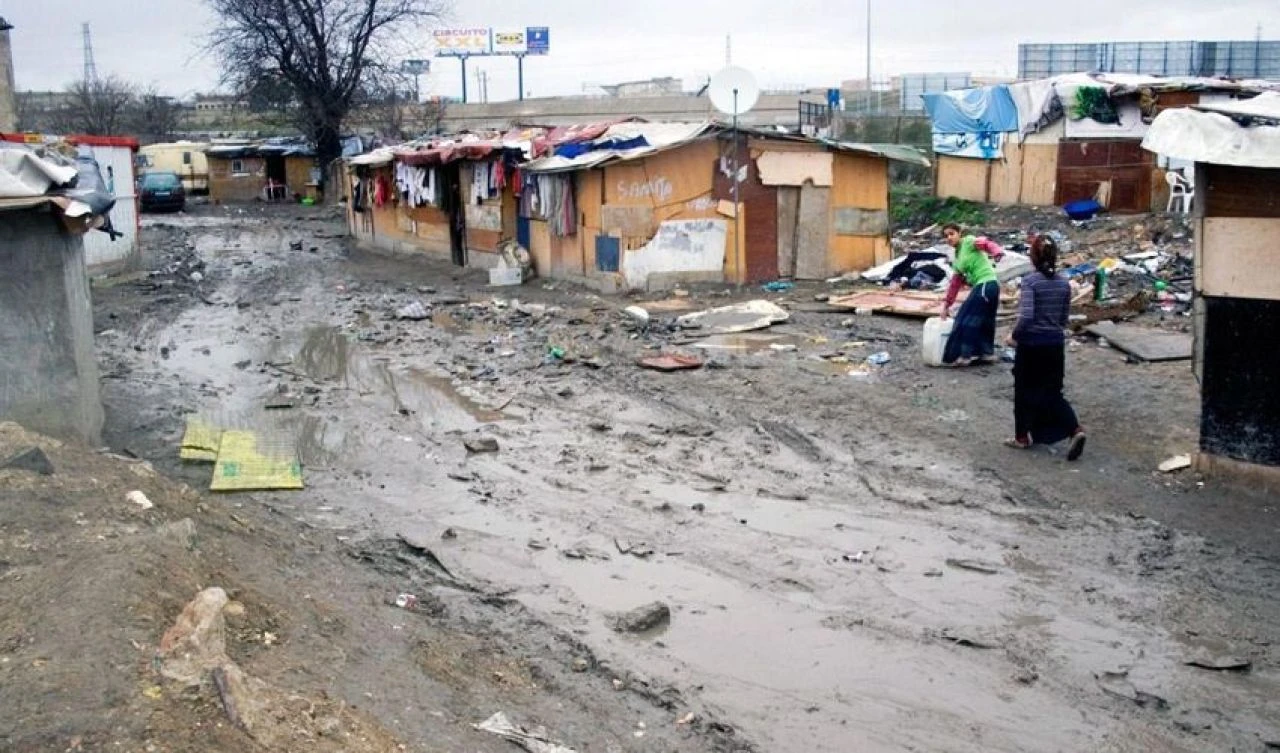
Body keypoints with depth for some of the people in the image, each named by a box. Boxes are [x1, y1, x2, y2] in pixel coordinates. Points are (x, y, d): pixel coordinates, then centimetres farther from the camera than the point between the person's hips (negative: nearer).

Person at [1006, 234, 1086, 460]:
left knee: (1024, 392, 11)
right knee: (1052, 392, 11)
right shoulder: (1064, 283, 3)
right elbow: (1064, 318, 10)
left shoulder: (1030, 281, -15)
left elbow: (1026, 316, -23)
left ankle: (1022, 437, 20)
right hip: (1056, 344, 5)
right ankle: (1075, 430, -7)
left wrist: (1014, 335, -8)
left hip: (1031, 343, -5)